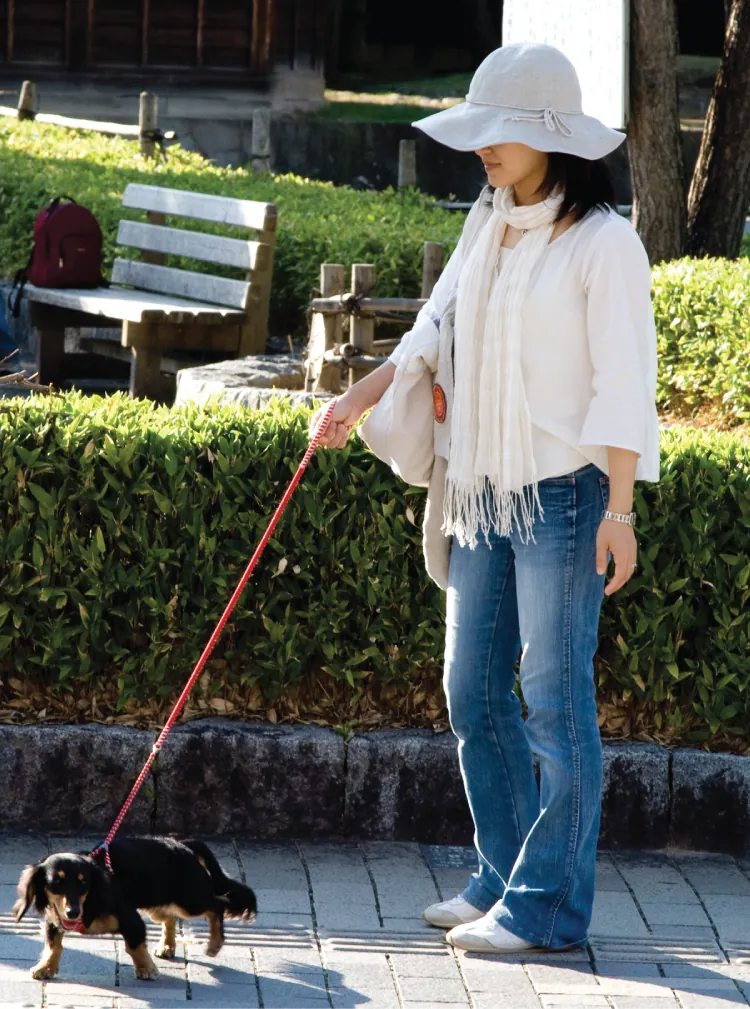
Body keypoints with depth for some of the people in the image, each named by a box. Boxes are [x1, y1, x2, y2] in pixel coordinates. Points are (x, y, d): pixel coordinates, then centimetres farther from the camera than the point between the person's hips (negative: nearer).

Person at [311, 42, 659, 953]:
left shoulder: (602, 243, -11)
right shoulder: (487, 225, 10)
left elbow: (623, 387, -12)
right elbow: (438, 327, 21)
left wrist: (619, 510, -15)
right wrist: (361, 396, 9)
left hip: (564, 493, -7)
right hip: (485, 490, 8)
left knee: (554, 697, -4)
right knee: (474, 692, 9)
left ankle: (547, 905, 3)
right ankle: (503, 878, 21)